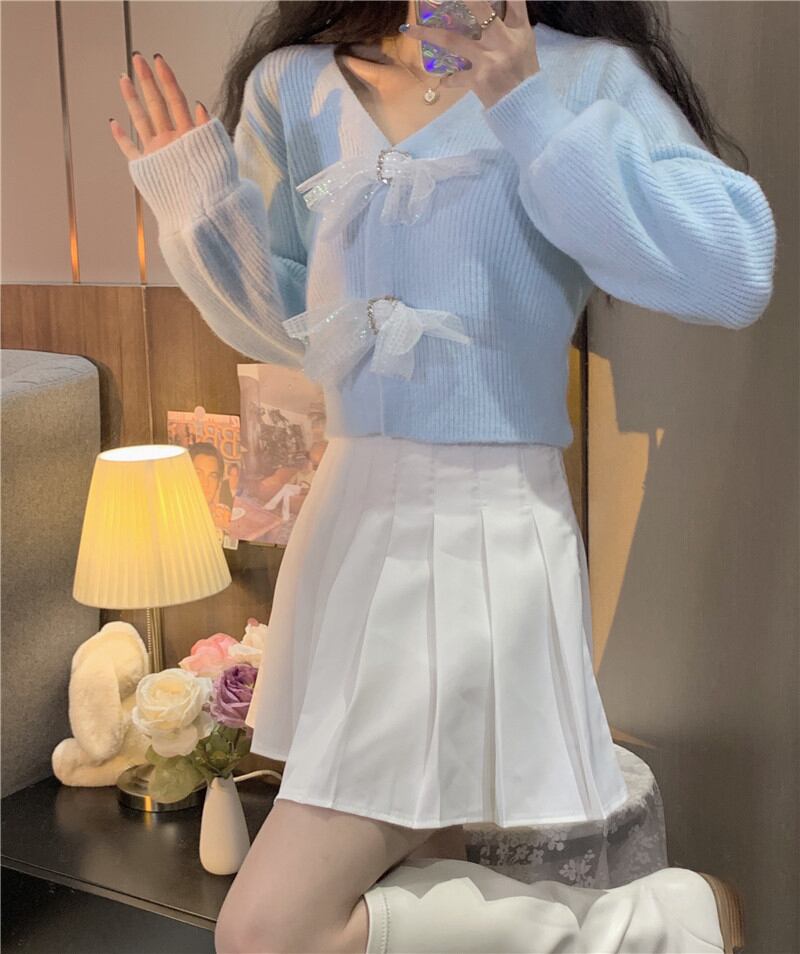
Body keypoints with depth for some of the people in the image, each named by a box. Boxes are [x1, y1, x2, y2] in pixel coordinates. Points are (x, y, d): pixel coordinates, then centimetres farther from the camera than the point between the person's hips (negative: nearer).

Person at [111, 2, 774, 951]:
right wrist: (202, 198, 2)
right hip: (350, 514, 7)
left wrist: (530, 110, -16)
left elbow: (733, 274, -18)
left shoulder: (586, 77, -4)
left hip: (486, 533, -6)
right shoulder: (294, 86, 10)